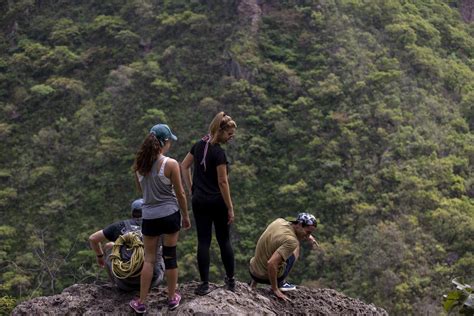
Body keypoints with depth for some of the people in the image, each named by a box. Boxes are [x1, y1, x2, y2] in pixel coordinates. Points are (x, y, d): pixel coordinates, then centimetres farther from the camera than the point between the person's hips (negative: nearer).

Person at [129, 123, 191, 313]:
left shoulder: (139, 164, -1)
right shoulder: (170, 164, -14)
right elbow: (180, 194, -6)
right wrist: (186, 216, 5)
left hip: (149, 216, 3)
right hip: (170, 214, -3)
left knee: (149, 259, 11)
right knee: (170, 257, 10)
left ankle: (141, 303, 13)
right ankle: (172, 298, 21)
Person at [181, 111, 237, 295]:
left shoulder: (199, 145, 4)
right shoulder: (218, 152, -17)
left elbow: (184, 166, 12)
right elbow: (222, 182, -17)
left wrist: (192, 189, 14)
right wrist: (230, 208, -12)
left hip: (199, 201, 5)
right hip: (217, 202, -5)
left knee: (203, 241, 4)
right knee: (224, 241, 9)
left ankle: (205, 284, 3)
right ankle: (231, 280, 17)